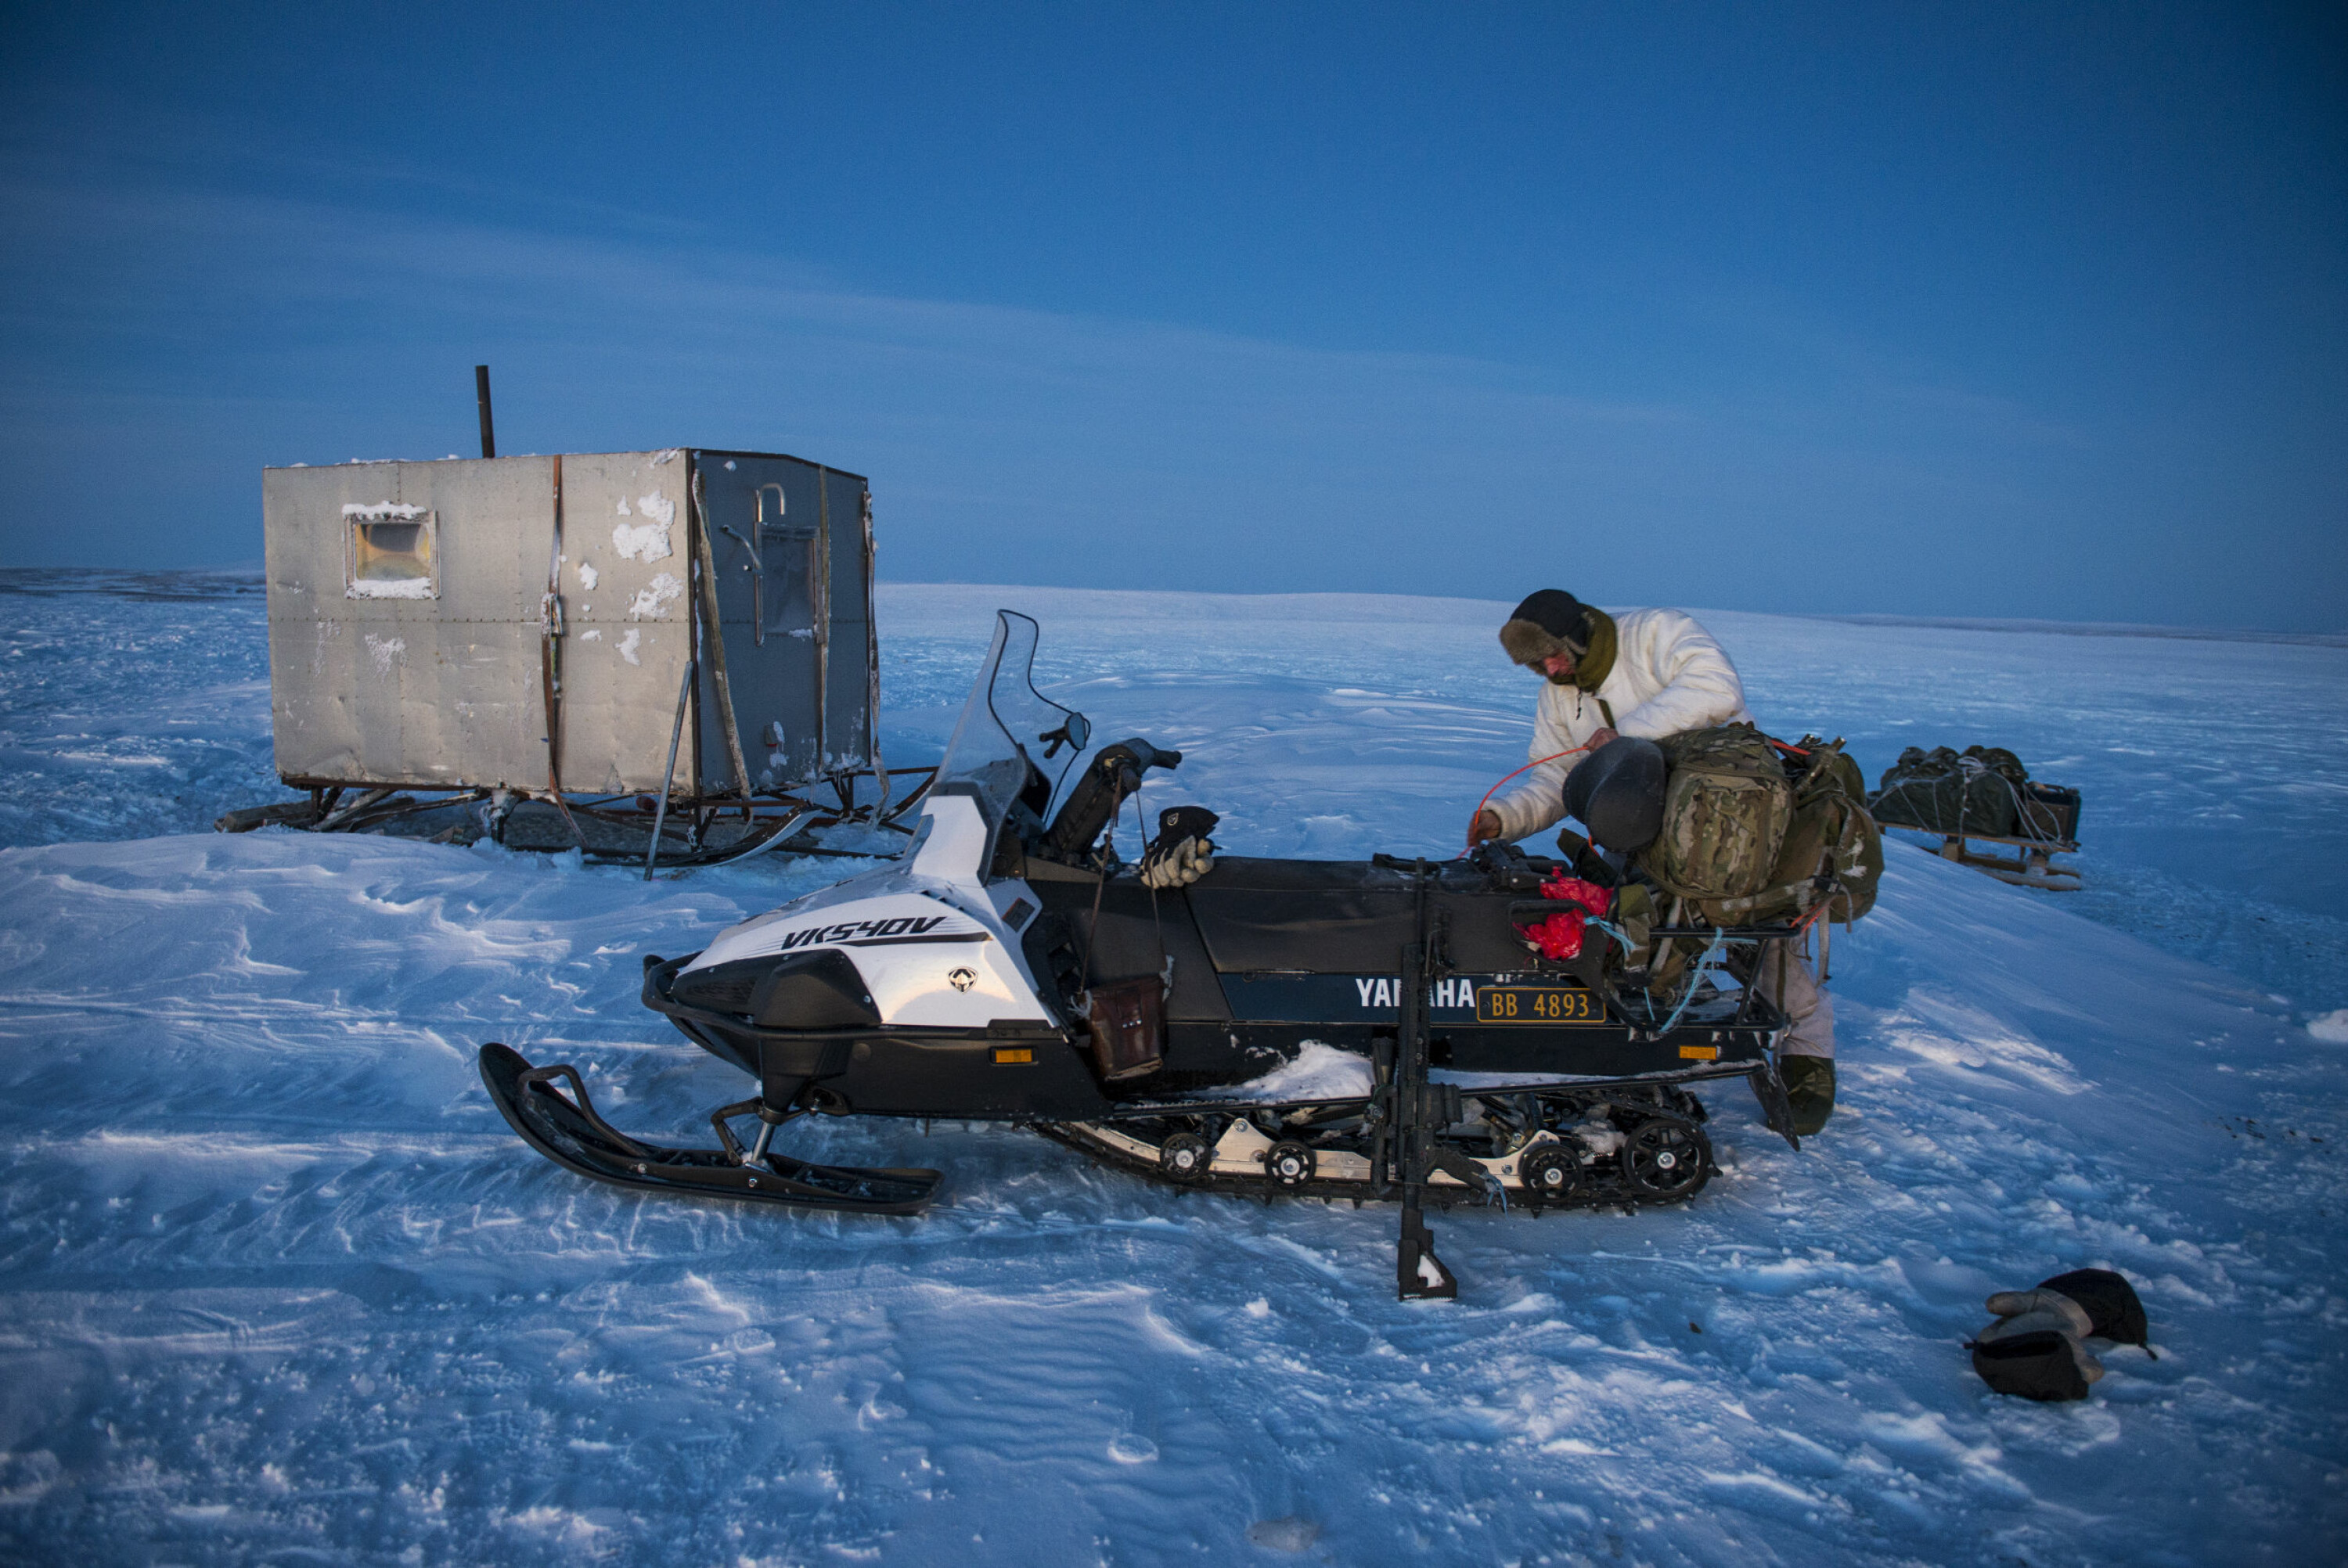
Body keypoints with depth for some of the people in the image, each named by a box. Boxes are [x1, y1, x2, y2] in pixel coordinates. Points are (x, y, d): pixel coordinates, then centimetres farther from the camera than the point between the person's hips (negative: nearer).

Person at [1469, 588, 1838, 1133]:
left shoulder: (1657, 633, -15)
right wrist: (1502, 817, -13)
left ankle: (1806, 1058, 7)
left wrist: (1629, 734, -32)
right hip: (1651, 828, 6)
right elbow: (1552, 783, 6)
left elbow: (1718, 689, -31)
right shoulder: (1559, 697, 6)